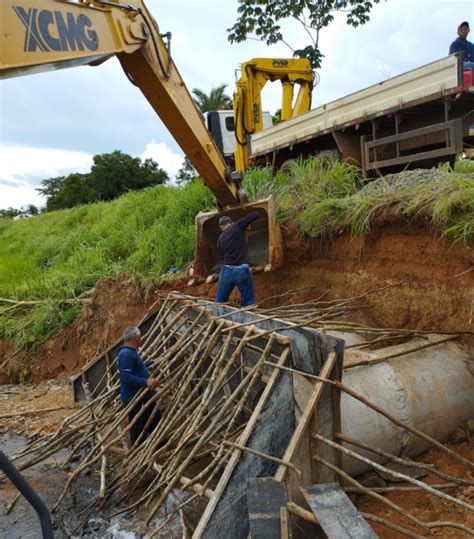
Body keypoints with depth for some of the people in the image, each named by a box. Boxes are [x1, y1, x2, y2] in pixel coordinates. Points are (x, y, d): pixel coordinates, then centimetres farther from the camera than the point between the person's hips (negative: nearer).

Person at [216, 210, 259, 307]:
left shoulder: (220, 239, 16)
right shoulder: (237, 226, 3)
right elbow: (256, 214, 5)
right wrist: (246, 220, 25)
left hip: (227, 270, 3)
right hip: (243, 270, -3)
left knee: (219, 302, 13)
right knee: (248, 303, 7)